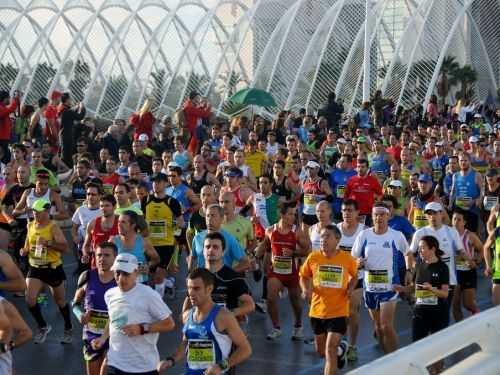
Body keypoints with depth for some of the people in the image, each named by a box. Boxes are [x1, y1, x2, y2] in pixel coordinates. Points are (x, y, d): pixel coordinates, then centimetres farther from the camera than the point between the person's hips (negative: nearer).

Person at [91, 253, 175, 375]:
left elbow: (169, 323, -10)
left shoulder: (148, 295, -13)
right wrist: (103, 338, 9)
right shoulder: (110, 295, 5)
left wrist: (142, 328, -20)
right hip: (115, 364, 5)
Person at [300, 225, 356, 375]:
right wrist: (305, 289, -10)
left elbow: (354, 276, 12)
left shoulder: (347, 259, -9)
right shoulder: (313, 257, -7)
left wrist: (351, 288, -7)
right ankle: (341, 349, 54)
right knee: (321, 350, 19)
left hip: (339, 311, -3)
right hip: (317, 311, 3)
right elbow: (304, 277, 9)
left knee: (330, 349, -13)